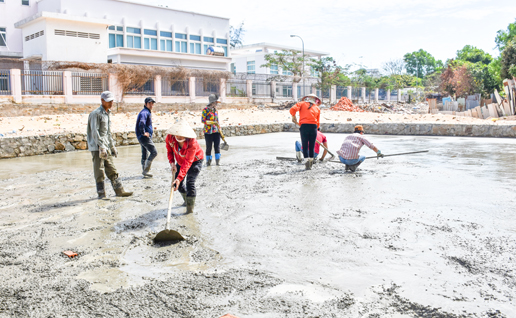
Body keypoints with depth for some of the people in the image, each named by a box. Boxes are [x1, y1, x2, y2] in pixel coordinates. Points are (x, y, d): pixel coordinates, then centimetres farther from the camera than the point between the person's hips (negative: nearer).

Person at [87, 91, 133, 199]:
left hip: (106, 147, 8)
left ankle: (119, 190, 11)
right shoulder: (96, 114, -9)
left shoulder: (107, 114, 19)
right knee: (99, 171, -4)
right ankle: (101, 193, 3)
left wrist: (112, 147, 22)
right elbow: (95, 132, -16)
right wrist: (101, 146, -22)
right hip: (97, 147, -8)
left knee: (112, 170, 8)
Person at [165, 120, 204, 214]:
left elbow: (188, 163, -41)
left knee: (190, 183, -19)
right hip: (180, 160, 6)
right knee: (177, 184, 7)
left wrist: (179, 178, -48)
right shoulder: (169, 137, -27)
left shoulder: (192, 143, -40)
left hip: (195, 161, -6)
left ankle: (190, 208, -5)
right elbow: (169, 150, -4)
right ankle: (186, 200, 35)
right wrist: (172, 162, -20)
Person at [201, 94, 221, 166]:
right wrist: (212, 122, -20)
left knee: (217, 146, -2)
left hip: (216, 131, 4)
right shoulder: (205, 110, -5)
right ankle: (208, 161, 16)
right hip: (208, 132, -4)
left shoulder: (215, 110, 13)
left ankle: (218, 161, 4)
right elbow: (203, 120, -10)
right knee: (209, 147, 2)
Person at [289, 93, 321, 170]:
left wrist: (293, 117, 8)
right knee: (312, 146, 10)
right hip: (313, 126, 2)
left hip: (304, 126, -2)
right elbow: (318, 123, 11)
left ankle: (307, 160, -11)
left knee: (305, 146, 1)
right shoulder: (317, 108, 18)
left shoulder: (302, 103, 12)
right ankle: (311, 162, 16)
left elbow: (293, 109, -6)